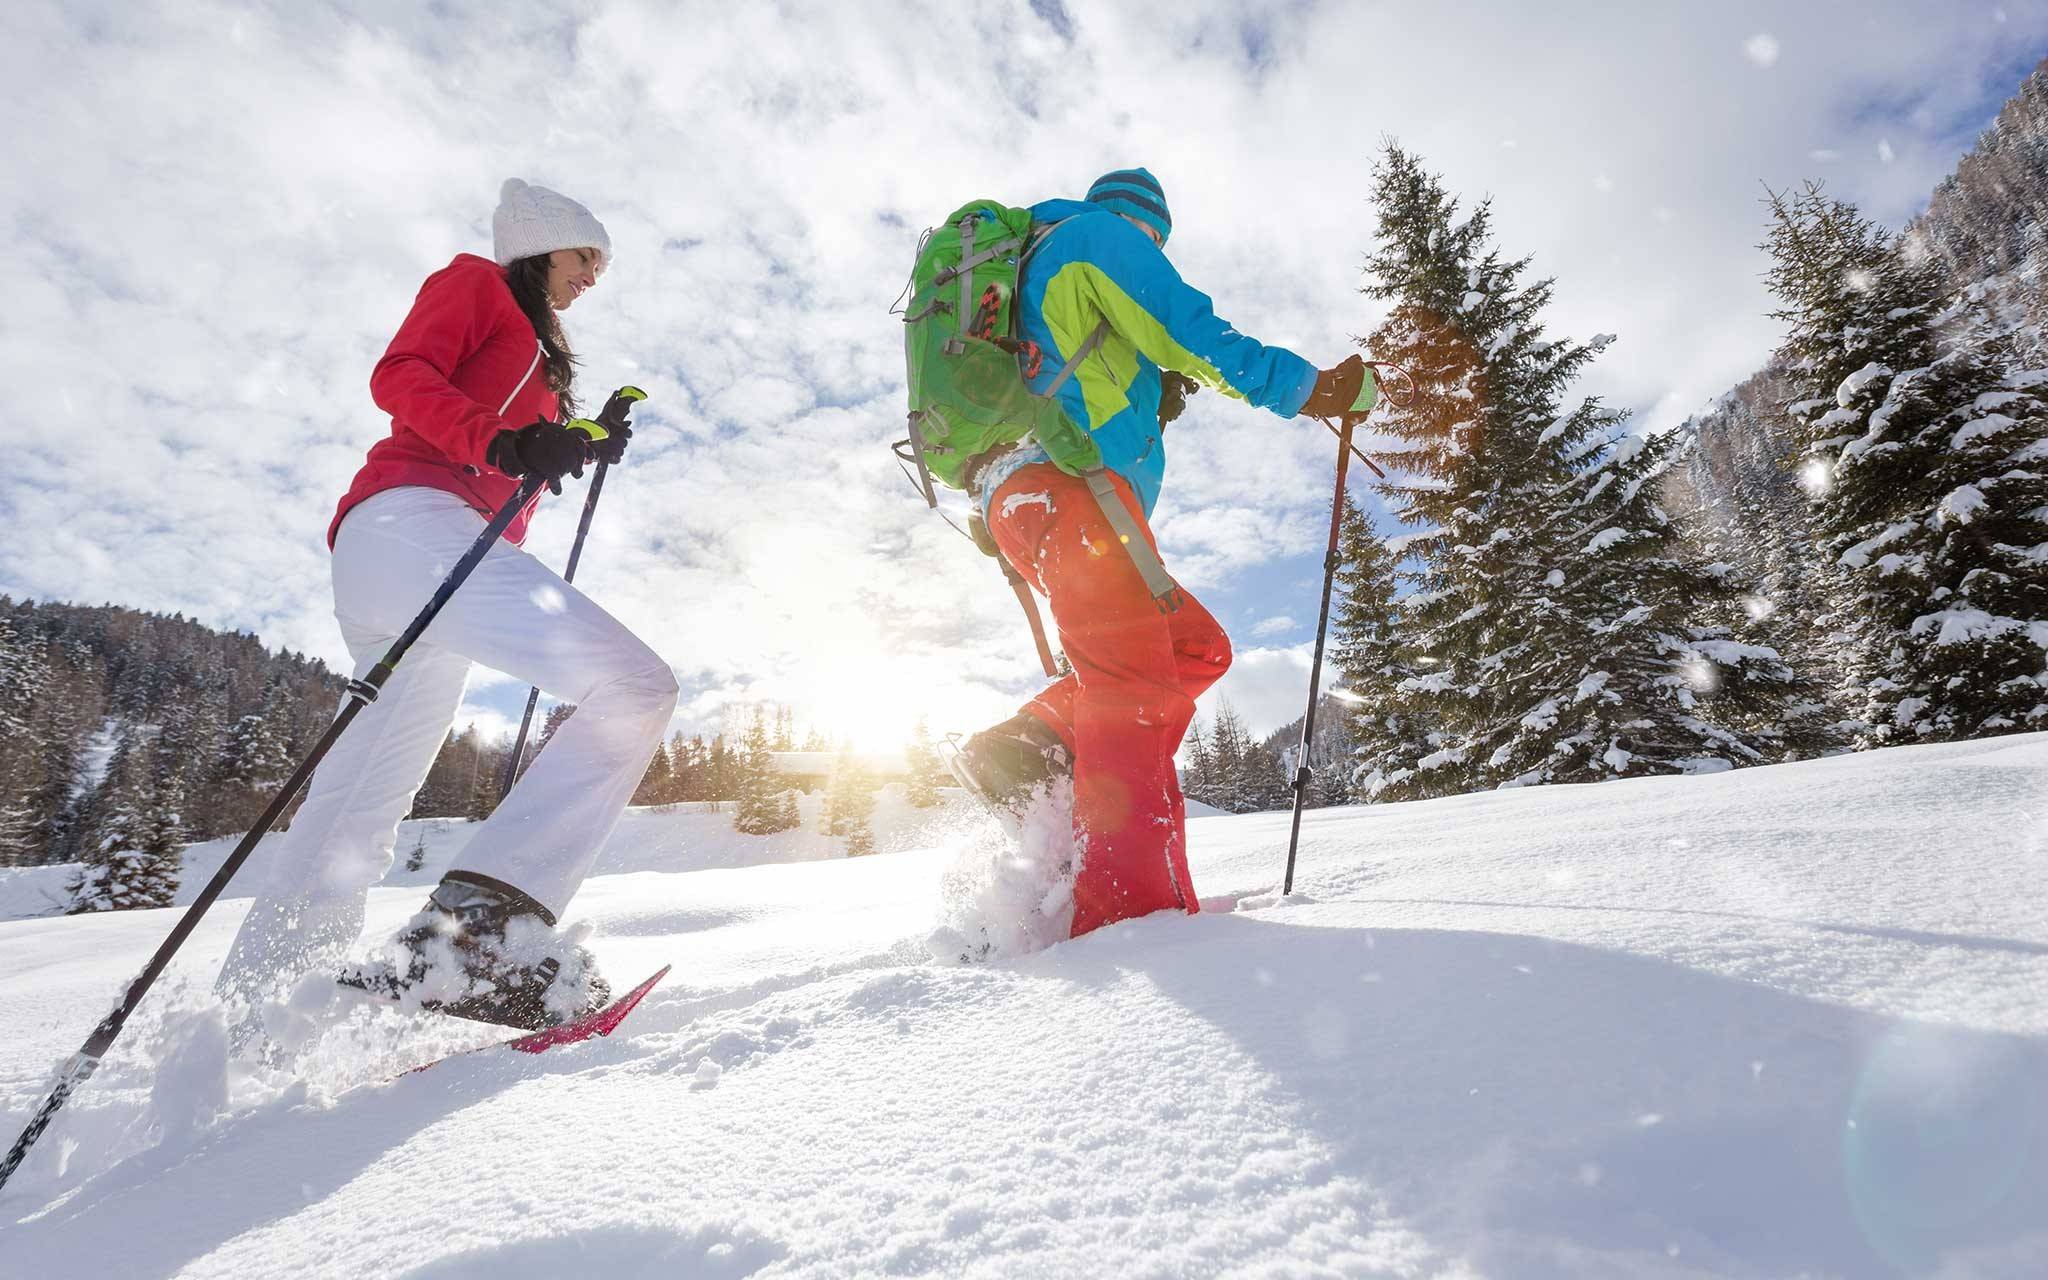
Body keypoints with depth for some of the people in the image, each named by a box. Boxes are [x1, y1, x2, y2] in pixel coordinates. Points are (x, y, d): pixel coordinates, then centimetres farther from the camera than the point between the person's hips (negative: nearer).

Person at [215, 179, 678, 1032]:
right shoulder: (473, 281, 13)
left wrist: (587, 444, 16)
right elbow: (399, 376, -5)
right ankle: (479, 927, -34)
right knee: (636, 687, -26)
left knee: (362, 810, 10)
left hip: (451, 548, 10)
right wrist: (498, 441, -21)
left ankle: (234, 1019, 18)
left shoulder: (535, 350, 35)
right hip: (413, 523, -10)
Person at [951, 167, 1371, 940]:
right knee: (1136, 694, -17)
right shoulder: (1103, 233, 10)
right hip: (1071, 484, -9)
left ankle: (1024, 748, -3)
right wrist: (1306, 388, 2)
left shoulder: (1035, 263, 36)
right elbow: (1191, 333, -4)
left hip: (1022, 500, 9)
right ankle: (1131, 908, -25)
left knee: (1197, 649, 8)